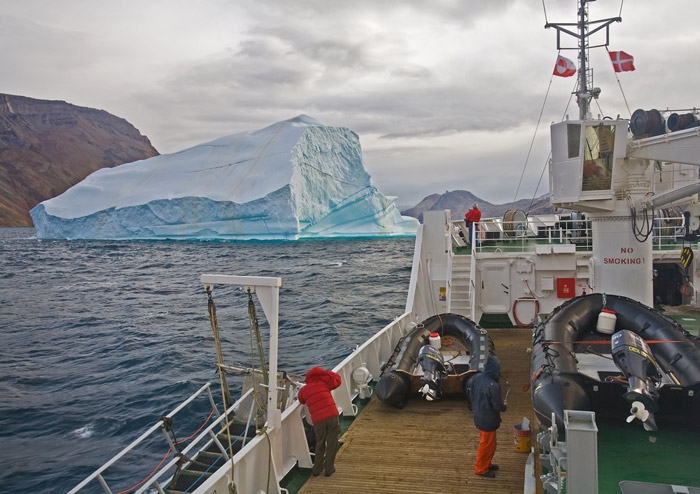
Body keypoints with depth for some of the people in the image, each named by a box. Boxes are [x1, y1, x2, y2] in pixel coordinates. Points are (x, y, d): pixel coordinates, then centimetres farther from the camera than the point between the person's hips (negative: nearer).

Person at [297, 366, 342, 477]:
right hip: (332, 416, -2)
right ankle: (329, 469, 16)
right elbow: (337, 380, 18)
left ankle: (316, 469, 23)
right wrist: (326, 373, 19)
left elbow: (301, 401, 29)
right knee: (332, 443, 11)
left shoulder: (303, 390, 11)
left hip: (318, 420, 2)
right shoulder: (323, 383, 7)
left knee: (320, 443, 21)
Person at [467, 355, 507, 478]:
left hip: (478, 416, 8)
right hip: (488, 420, -8)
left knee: (486, 442, 25)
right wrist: (504, 406, -1)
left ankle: (486, 464, 41)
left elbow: (471, 396, 6)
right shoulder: (493, 386, -31)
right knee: (487, 444, 11)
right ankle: (481, 469, 26)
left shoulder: (476, 378, -6)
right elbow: (498, 406, -23)